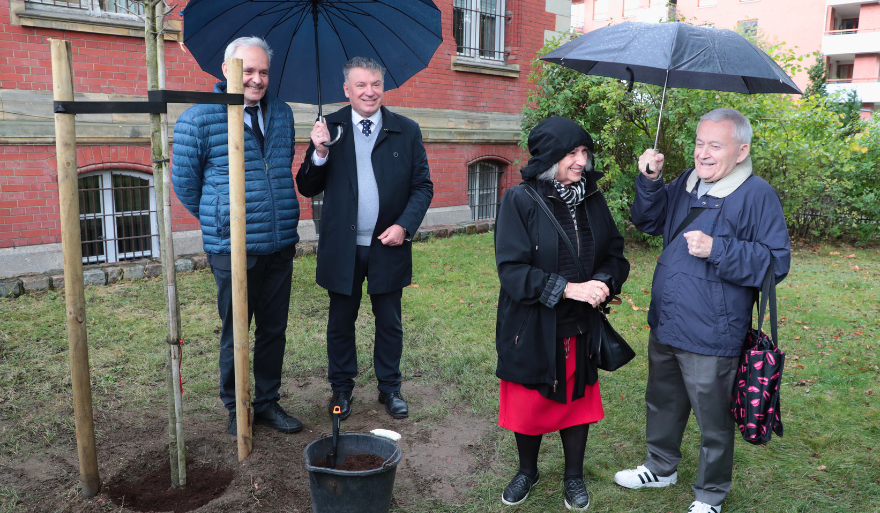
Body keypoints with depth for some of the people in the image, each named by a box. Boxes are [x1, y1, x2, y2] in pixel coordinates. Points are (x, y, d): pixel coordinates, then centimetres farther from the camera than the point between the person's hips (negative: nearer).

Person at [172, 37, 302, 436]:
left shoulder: (281, 113, 9)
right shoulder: (199, 118, -7)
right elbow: (185, 182, 1)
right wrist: (217, 220, 9)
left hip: (280, 246, 5)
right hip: (233, 249, -4)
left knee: (274, 329, 12)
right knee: (235, 332, 8)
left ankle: (267, 402, 28)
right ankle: (235, 408, 26)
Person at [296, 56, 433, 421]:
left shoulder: (407, 131, 1)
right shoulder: (329, 128, 0)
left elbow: (423, 187, 2)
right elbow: (307, 189, 0)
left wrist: (404, 226, -12)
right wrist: (319, 153, -18)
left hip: (388, 246, 0)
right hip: (342, 247, 0)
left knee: (389, 323, 12)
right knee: (341, 322, 13)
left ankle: (390, 388, 31)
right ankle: (341, 388, 32)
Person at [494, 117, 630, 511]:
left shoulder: (592, 199, 0)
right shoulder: (520, 201, -13)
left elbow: (615, 255, 5)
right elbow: (511, 270, -19)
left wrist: (603, 282, -16)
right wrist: (568, 288, -25)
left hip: (580, 328, 3)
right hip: (531, 327, -3)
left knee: (577, 400, 16)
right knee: (528, 403, 15)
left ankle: (574, 476, 40)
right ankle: (527, 471, 42)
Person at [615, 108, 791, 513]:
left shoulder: (757, 196, -14)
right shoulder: (687, 182, 7)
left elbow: (776, 262, -17)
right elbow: (649, 222, 14)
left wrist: (717, 250, -26)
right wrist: (649, 180, -2)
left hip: (709, 339, -7)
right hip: (665, 327, 7)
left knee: (713, 420, 10)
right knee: (662, 403, 25)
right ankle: (661, 467, 48)